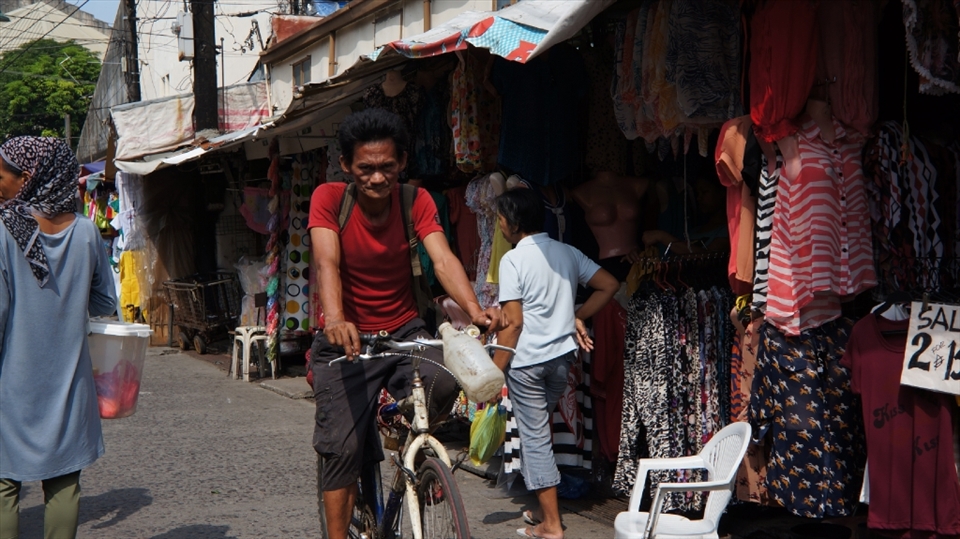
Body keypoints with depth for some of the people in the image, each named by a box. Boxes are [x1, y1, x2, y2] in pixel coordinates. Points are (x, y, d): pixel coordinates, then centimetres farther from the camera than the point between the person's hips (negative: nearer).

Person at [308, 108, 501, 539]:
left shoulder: (416, 201, -7)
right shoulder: (328, 198, -12)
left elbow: (443, 259, -21)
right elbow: (326, 262, -27)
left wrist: (474, 308, -41)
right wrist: (335, 320, -47)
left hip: (405, 332, 2)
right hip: (348, 340, -1)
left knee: (443, 382, -27)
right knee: (342, 446, -9)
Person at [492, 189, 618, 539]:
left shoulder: (513, 260, -12)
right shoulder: (567, 252, 6)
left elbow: (513, 322, -16)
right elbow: (609, 285, 4)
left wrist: (495, 371, -11)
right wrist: (578, 317, 10)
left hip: (527, 361, -6)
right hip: (562, 355, 6)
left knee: (535, 436, 1)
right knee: (538, 430, 21)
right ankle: (544, 509, 25)